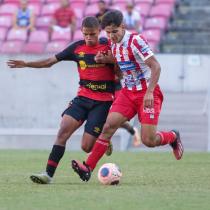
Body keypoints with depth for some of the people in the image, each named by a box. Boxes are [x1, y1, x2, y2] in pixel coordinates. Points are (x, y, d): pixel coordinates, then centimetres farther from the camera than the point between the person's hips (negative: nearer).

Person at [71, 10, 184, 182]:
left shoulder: (136, 41, -17)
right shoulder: (113, 46, 6)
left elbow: (156, 66, -20)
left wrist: (149, 92, -29)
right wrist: (104, 60, 3)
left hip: (147, 93, -6)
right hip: (128, 92, 6)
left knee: (148, 140, -11)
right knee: (108, 126, -12)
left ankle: (173, 137, 22)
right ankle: (88, 168, -15)